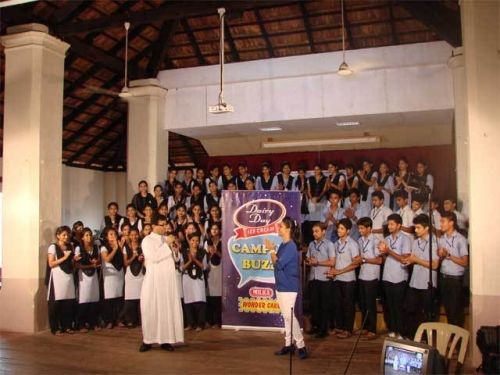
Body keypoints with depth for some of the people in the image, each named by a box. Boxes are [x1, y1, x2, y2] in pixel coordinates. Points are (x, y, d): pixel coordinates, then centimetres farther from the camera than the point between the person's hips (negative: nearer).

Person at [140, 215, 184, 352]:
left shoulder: (167, 239, 12)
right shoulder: (147, 240, -5)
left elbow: (175, 259, 16)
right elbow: (154, 257, -20)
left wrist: (175, 250, -5)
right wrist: (167, 244, -17)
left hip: (168, 280, 5)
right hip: (154, 280, -5)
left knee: (169, 309, 3)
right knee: (151, 310, 0)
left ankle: (165, 339, 8)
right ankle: (148, 340, 8)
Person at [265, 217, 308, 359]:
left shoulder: (291, 247, -17)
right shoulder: (283, 245, 10)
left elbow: (278, 264, -20)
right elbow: (276, 262, 14)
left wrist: (271, 250, -8)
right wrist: (272, 250, 0)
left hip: (289, 287, -9)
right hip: (281, 285, 9)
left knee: (289, 316, -10)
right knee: (286, 316, 13)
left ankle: (301, 346, -4)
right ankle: (288, 344, 20)